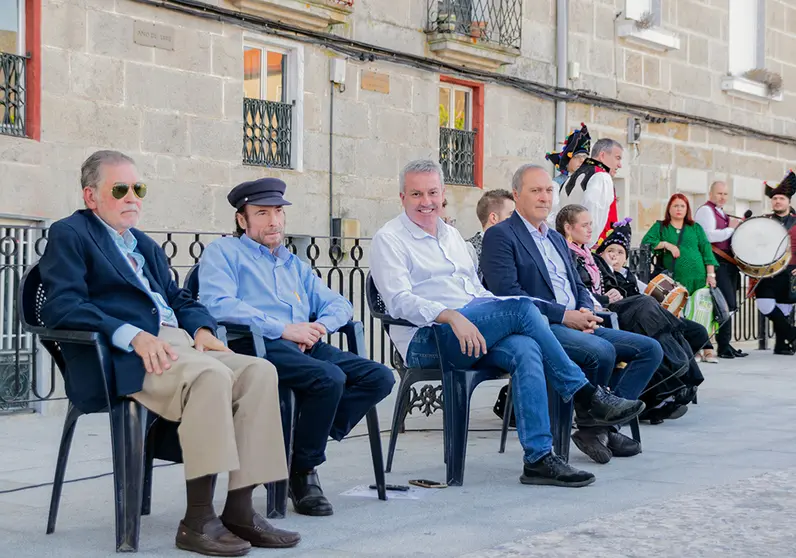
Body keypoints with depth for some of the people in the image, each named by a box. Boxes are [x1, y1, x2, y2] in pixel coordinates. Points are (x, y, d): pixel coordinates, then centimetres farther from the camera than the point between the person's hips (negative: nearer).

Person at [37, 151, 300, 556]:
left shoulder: (145, 245, 31)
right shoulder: (69, 235, 6)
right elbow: (62, 307, -9)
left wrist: (201, 328, 3)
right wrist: (132, 334, -22)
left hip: (179, 344, 8)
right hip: (123, 358, -8)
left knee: (260, 371, -17)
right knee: (210, 375, -34)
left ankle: (239, 510, -18)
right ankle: (198, 520, -29)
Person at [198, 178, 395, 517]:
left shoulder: (294, 264, 32)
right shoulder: (223, 252, 11)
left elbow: (339, 304, 28)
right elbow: (217, 305, -9)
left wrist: (319, 327, 2)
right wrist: (282, 328, -13)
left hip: (306, 347, 7)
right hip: (256, 346, -7)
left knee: (379, 378, -13)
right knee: (329, 377, -32)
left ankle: (305, 446, -12)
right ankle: (302, 474, -12)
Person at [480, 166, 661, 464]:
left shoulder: (556, 237, 25)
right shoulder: (500, 235, -3)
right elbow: (508, 293, -15)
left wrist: (586, 312, -1)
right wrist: (564, 315, -17)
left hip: (576, 325, 9)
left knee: (650, 348, -3)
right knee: (601, 350, -33)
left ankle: (605, 424, -8)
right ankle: (591, 427, -11)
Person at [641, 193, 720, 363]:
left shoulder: (696, 228, 17)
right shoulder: (660, 227, 14)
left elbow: (706, 250, 10)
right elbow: (646, 242, 1)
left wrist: (711, 274, 0)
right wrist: (666, 244, -9)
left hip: (698, 277, 1)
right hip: (675, 279, -1)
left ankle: (707, 350, -6)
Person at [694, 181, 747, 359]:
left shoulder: (723, 214, 23)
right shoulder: (705, 210, -7)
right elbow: (709, 236, -21)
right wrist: (731, 228, -12)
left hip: (729, 263, 10)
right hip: (716, 262, -10)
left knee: (730, 304, 10)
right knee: (727, 303, -16)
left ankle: (725, 345, 15)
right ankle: (724, 346, -12)